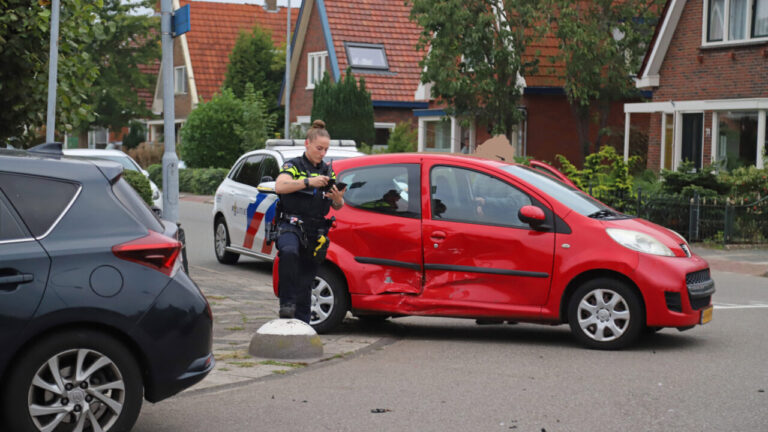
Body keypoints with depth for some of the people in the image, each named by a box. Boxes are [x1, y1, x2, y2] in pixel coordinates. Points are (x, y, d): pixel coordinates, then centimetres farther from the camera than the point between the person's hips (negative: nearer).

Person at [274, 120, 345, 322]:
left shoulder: (328, 171, 15)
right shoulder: (293, 166, 1)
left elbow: (337, 206, 13)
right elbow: (280, 186, -19)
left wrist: (338, 198, -11)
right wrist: (309, 181, -30)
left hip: (316, 234, 5)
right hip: (291, 226, -5)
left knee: (306, 285, 9)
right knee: (289, 252, -37)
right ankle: (287, 303, -32)